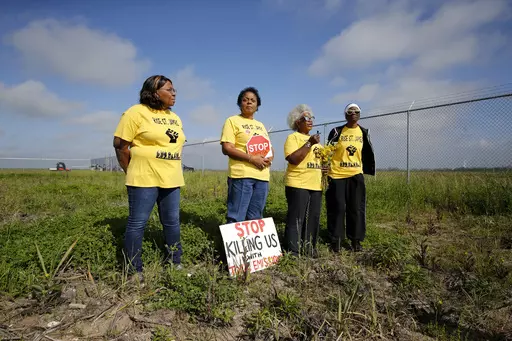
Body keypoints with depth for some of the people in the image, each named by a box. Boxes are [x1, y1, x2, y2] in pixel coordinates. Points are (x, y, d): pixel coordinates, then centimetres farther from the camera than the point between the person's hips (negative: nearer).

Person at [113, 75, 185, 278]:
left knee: (172, 222, 12)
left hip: (171, 179, 7)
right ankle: (134, 270, 13)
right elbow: (120, 144, -6)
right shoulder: (137, 112, -6)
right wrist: (132, 172, -1)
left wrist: (171, 169, 14)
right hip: (145, 179, -7)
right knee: (137, 223, 0)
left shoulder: (175, 118, 15)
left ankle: (175, 262, 26)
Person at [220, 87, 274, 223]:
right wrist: (251, 158, -18)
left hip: (262, 176, 6)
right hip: (241, 175, -6)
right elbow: (226, 149, -9)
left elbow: (270, 147, 23)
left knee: (255, 218, 11)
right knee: (236, 218, -5)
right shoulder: (232, 121, 1)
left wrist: (270, 158, -1)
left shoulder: (260, 125, 21)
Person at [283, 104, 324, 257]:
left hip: (315, 186, 7)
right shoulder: (293, 137, -3)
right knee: (296, 219, -4)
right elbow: (293, 159, -17)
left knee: (313, 218, 9)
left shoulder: (315, 139, 22)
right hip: (298, 184, -7)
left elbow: (321, 158, 28)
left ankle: (309, 247, 20)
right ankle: (293, 250, 4)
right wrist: (309, 143, -17)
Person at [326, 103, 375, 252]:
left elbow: (367, 153, 19)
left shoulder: (363, 132, 9)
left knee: (356, 208, 6)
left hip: (356, 175, 3)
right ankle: (336, 239, 13)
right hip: (337, 175, -3)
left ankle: (356, 239, 17)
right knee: (337, 208, 1)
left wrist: (369, 170, 17)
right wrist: (327, 171, -2)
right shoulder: (337, 131, -2)